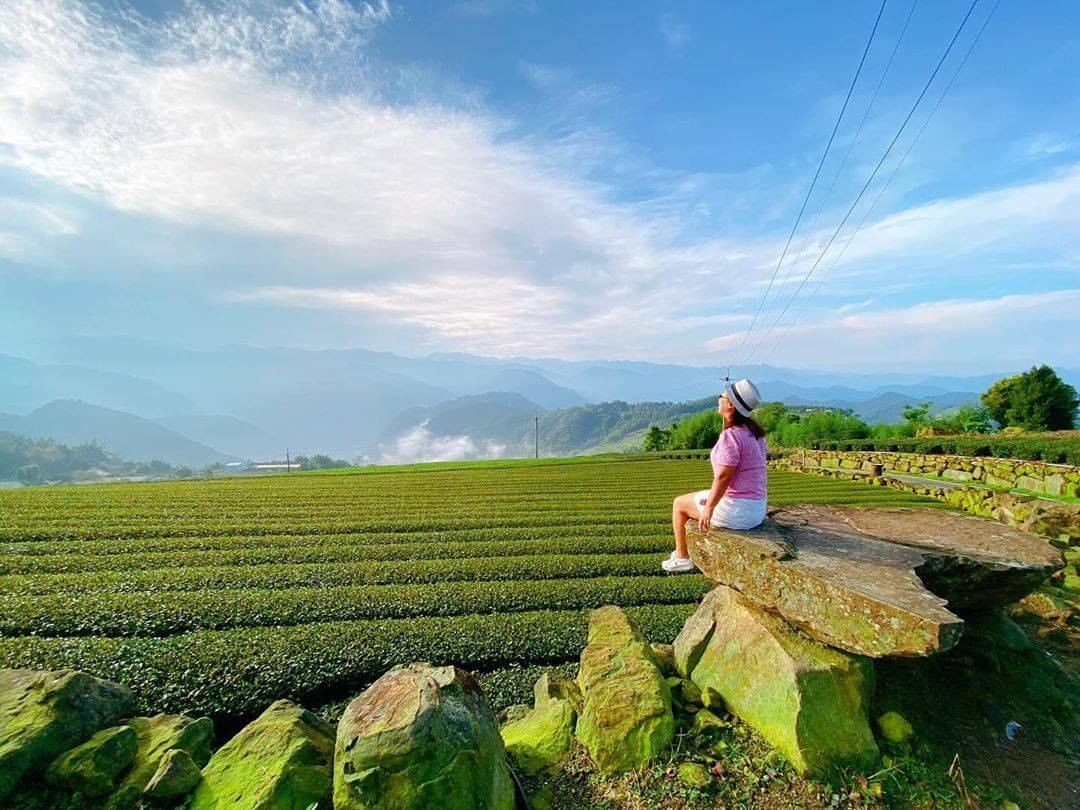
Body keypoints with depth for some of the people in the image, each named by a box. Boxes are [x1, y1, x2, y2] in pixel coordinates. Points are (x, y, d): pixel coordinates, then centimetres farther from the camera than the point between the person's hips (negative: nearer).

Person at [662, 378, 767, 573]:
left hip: (736, 510, -8)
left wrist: (708, 508, -14)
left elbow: (723, 477, -23)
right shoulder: (755, 432, 5)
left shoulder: (730, 436, -23)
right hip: (757, 509, 9)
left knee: (679, 503, 12)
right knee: (704, 499, 31)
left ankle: (682, 558, 26)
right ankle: (692, 550, 43)